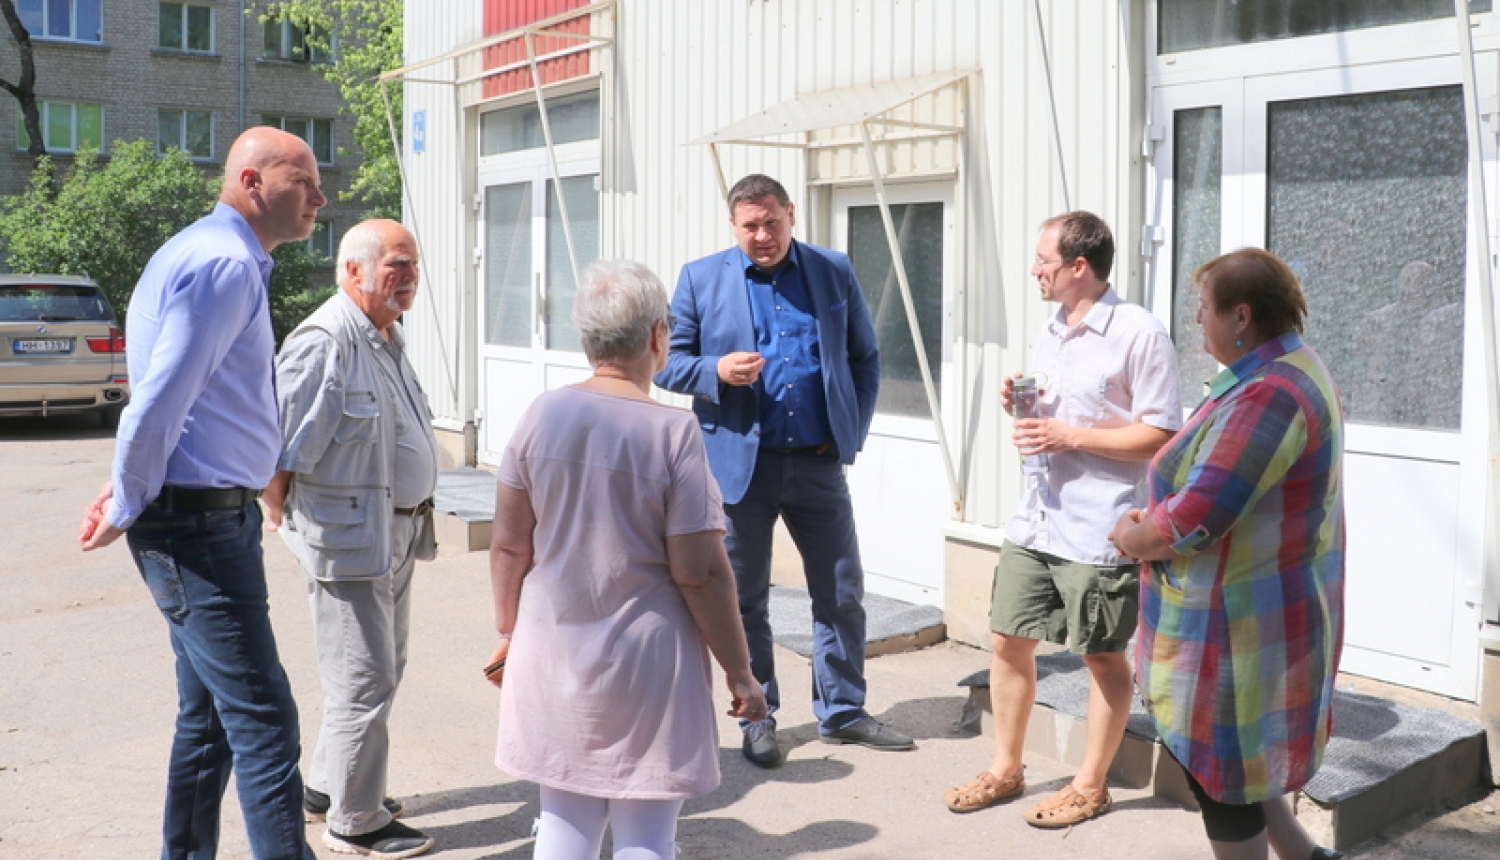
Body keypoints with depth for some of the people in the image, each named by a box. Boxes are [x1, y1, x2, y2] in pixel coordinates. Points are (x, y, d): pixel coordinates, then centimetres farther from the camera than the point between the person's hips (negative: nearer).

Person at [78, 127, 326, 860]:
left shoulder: (222, 258, 17)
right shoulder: (226, 264, -17)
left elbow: (168, 395, 20)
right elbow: (162, 399, -22)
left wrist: (131, 491, 14)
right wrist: (128, 506, -10)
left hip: (205, 520, 10)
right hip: (202, 524, -10)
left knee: (208, 717, 17)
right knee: (263, 723, -8)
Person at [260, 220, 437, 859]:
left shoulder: (390, 339, 13)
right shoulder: (323, 342, -19)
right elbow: (277, 447, -19)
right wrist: (282, 518, -9)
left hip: (396, 533, 10)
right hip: (349, 538, -10)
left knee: (382, 669, 20)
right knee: (364, 683, -1)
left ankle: (326, 790, 36)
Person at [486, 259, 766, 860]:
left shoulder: (542, 416, -3)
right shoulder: (674, 431, -15)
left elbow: (509, 546, 2)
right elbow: (700, 573, -15)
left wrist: (508, 631, 17)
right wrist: (739, 672, -4)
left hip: (554, 653, 4)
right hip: (647, 659, -4)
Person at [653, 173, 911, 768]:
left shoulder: (834, 272, 6)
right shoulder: (701, 278, 1)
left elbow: (865, 358, 11)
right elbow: (668, 362, 2)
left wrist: (853, 432, 2)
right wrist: (717, 370, -18)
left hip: (818, 463, 2)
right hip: (740, 464, -1)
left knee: (842, 594, 7)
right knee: (745, 601, 8)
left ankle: (842, 712, 23)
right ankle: (758, 718, 23)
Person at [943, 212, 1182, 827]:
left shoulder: (1139, 334, -12)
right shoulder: (1048, 335, 13)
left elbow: (1162, 437, -15)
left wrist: (1069, 436, -19)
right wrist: (1019, 408, 1)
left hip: (1097, 533, -8)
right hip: (1035, 521, 8)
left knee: (1103, 658, 7)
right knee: (1007, 642, 12)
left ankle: (1090, 786, 22)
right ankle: (1006, 770, 27)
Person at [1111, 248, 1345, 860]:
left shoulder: (1266, 395, -25)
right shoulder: (1293, 371, 10)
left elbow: (1192, 521, -29)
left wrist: (1132, 537, -8)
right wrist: (1155, 518, 2)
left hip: (1240, 622, -10)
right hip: (1264, 607, 10)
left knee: (1220, 770, 7)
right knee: (1226, 757, 22)